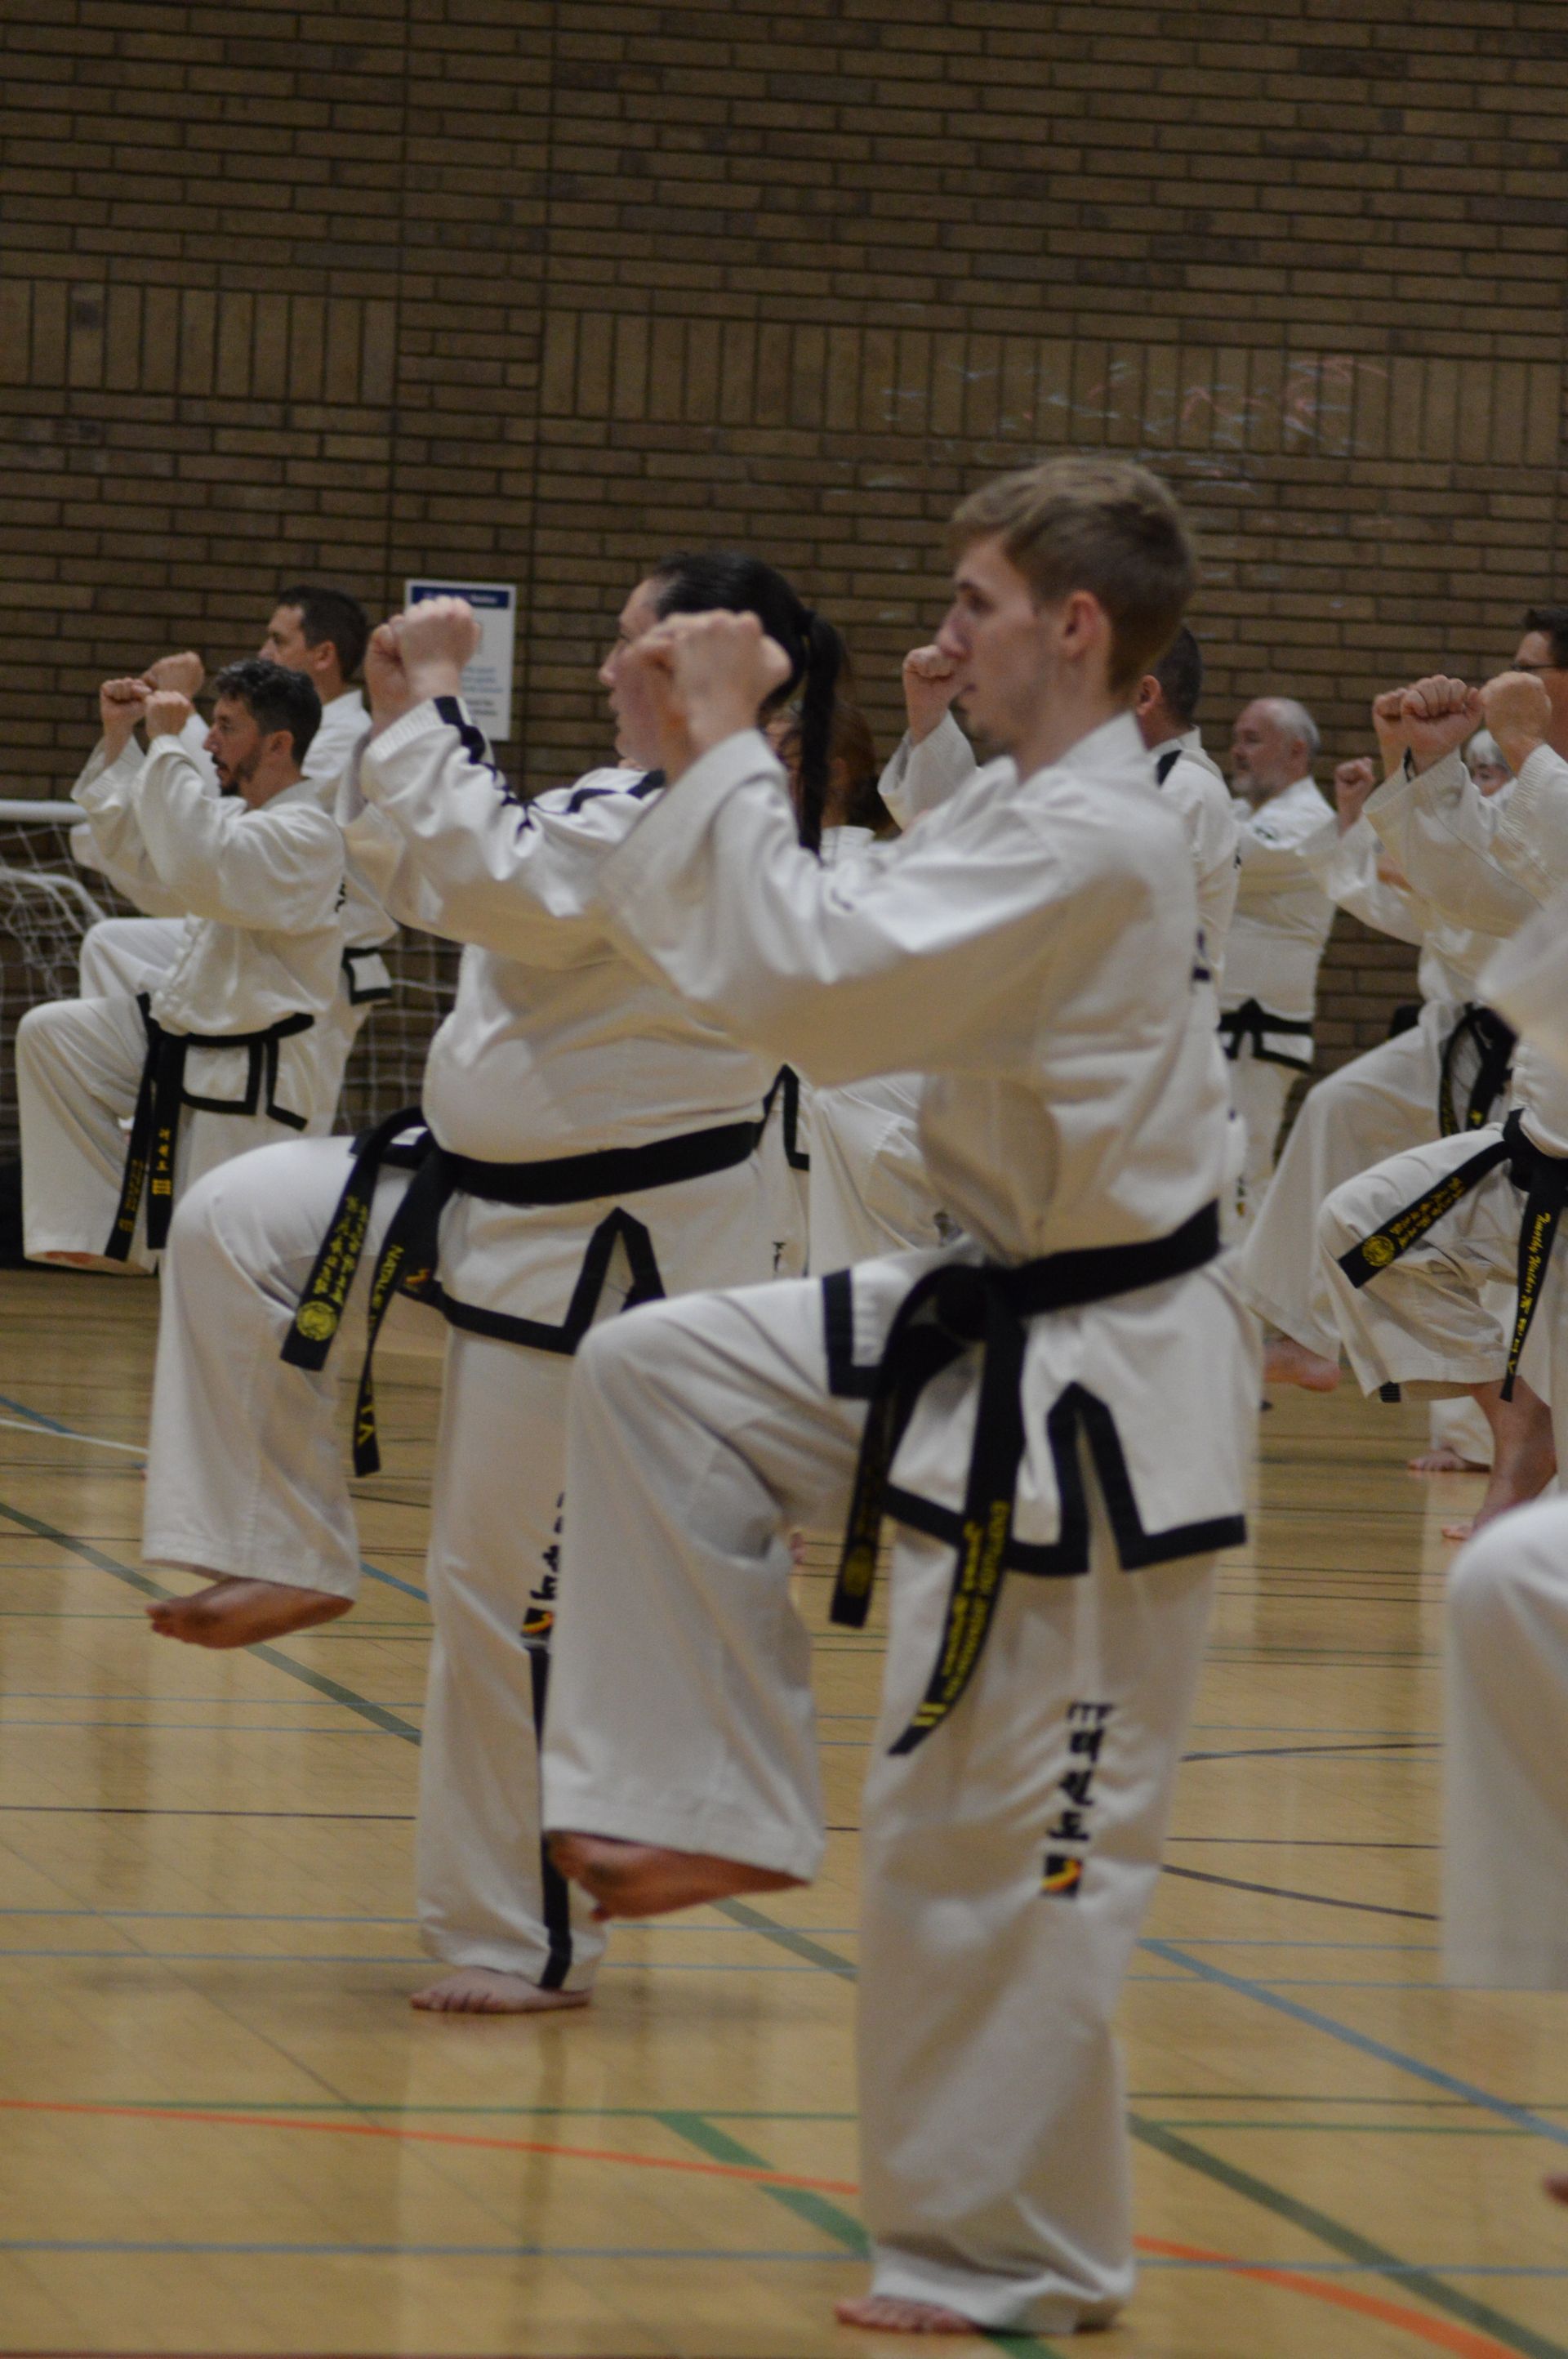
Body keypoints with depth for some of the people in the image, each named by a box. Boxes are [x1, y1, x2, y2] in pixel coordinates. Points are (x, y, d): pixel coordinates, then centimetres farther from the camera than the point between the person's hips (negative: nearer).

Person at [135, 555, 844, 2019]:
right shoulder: (632, 803, 11)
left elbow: (486, 880, -29)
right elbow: (438, 877, 19)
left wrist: (428, 706, -18)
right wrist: (406, 719, 6)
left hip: (608, 1261, -10)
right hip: (502, 1202, 10)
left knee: (512, 1593, -3)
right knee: (234, 1225, 2)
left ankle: (524, 1943, 10)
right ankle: (289, 1560, 11)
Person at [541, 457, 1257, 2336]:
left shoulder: (1089, 846, -24)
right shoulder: (1018, 810, 8)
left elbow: (805, 985, -28)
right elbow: (823, 956, 17)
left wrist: (724, 751, -18)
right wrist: (701, 765, 7)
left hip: (1086, 1410, -10)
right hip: (984, 1329, 10)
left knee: (996, 1848, -1)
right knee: (656, 1376, 9)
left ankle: (1006, 2266, 13)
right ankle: (718, 1807, 13)